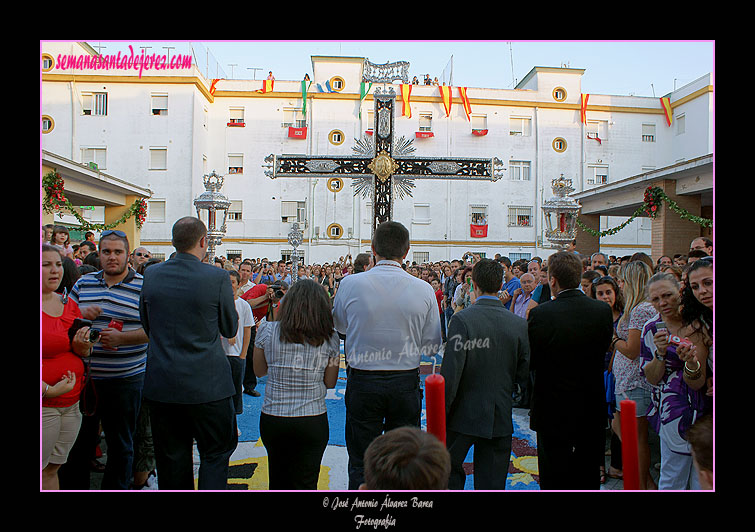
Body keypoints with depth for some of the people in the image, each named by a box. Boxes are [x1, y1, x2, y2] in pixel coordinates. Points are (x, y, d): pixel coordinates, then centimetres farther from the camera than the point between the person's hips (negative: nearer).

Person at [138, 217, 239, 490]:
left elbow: (146, 326, 10)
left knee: (172, 458, 17)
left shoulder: (151, 274, -1)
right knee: (215, 452, 12)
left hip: (161, 383, 4)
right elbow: (230, 329, -2)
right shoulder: (218, 277, -13)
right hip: (207, 384, -3)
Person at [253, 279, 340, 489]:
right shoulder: (330, 338, -7)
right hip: (313, 421, -1)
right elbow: (330, 383, 1)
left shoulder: (268, 330, -7)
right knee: (305, 483, 12)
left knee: (278, 479, 23)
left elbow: (259, 371, 7)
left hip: (272, 419, 1)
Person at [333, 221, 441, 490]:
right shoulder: (424, 290, -9)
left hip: (362, 383, -1)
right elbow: (433, 346, -1)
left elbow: (340, 326, 7)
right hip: (406, 383, 1)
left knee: (361, 465, 14)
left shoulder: (351, 284, -12)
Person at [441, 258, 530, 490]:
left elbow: (450, 374, -18)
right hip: (500, 418, 3)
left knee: (450, 471, 19)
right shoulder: (519, 325, -5)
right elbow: (523, 374, 0)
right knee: (492, 482, 15)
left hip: (465, 414, -3)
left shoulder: (462, 319, -17)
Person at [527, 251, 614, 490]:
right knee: (588, 478, 21)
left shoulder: (540, 314, -21)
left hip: (553, 410, -4)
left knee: (554, 479, 11)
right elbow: (603, 351, 4)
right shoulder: (604, 311, -7)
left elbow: (529, 361, -13)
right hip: (592, 410, 4)